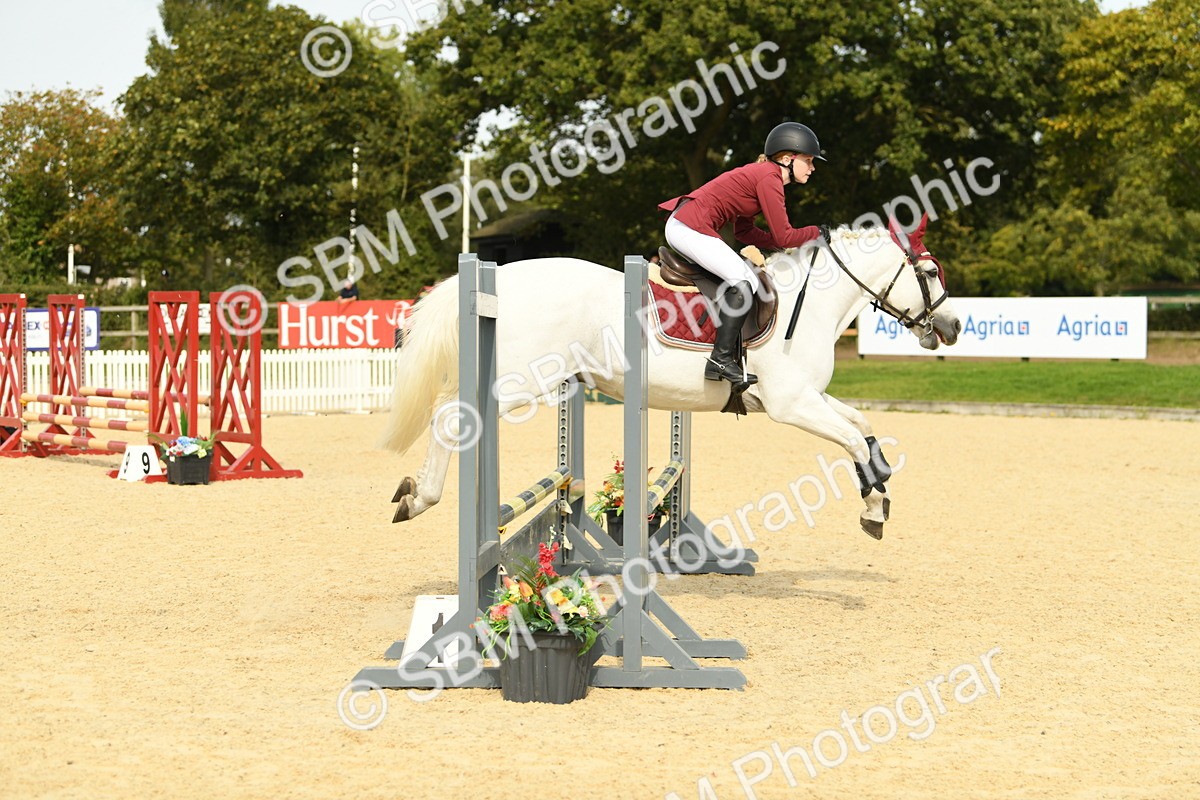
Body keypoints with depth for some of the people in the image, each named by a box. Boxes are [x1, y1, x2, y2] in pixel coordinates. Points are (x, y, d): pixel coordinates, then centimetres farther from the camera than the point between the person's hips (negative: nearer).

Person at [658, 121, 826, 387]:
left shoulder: (759, 173, 19)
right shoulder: (769, 177, -12)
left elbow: (743, 230, 20)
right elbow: (783, 236, -16)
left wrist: (793, 244, 12)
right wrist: (817, 233, 0)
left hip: (683, 226, 11)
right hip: (691, 228, -11)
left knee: (749, 281, 14)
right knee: (744, 281, -16)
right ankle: (721, 358, -20)